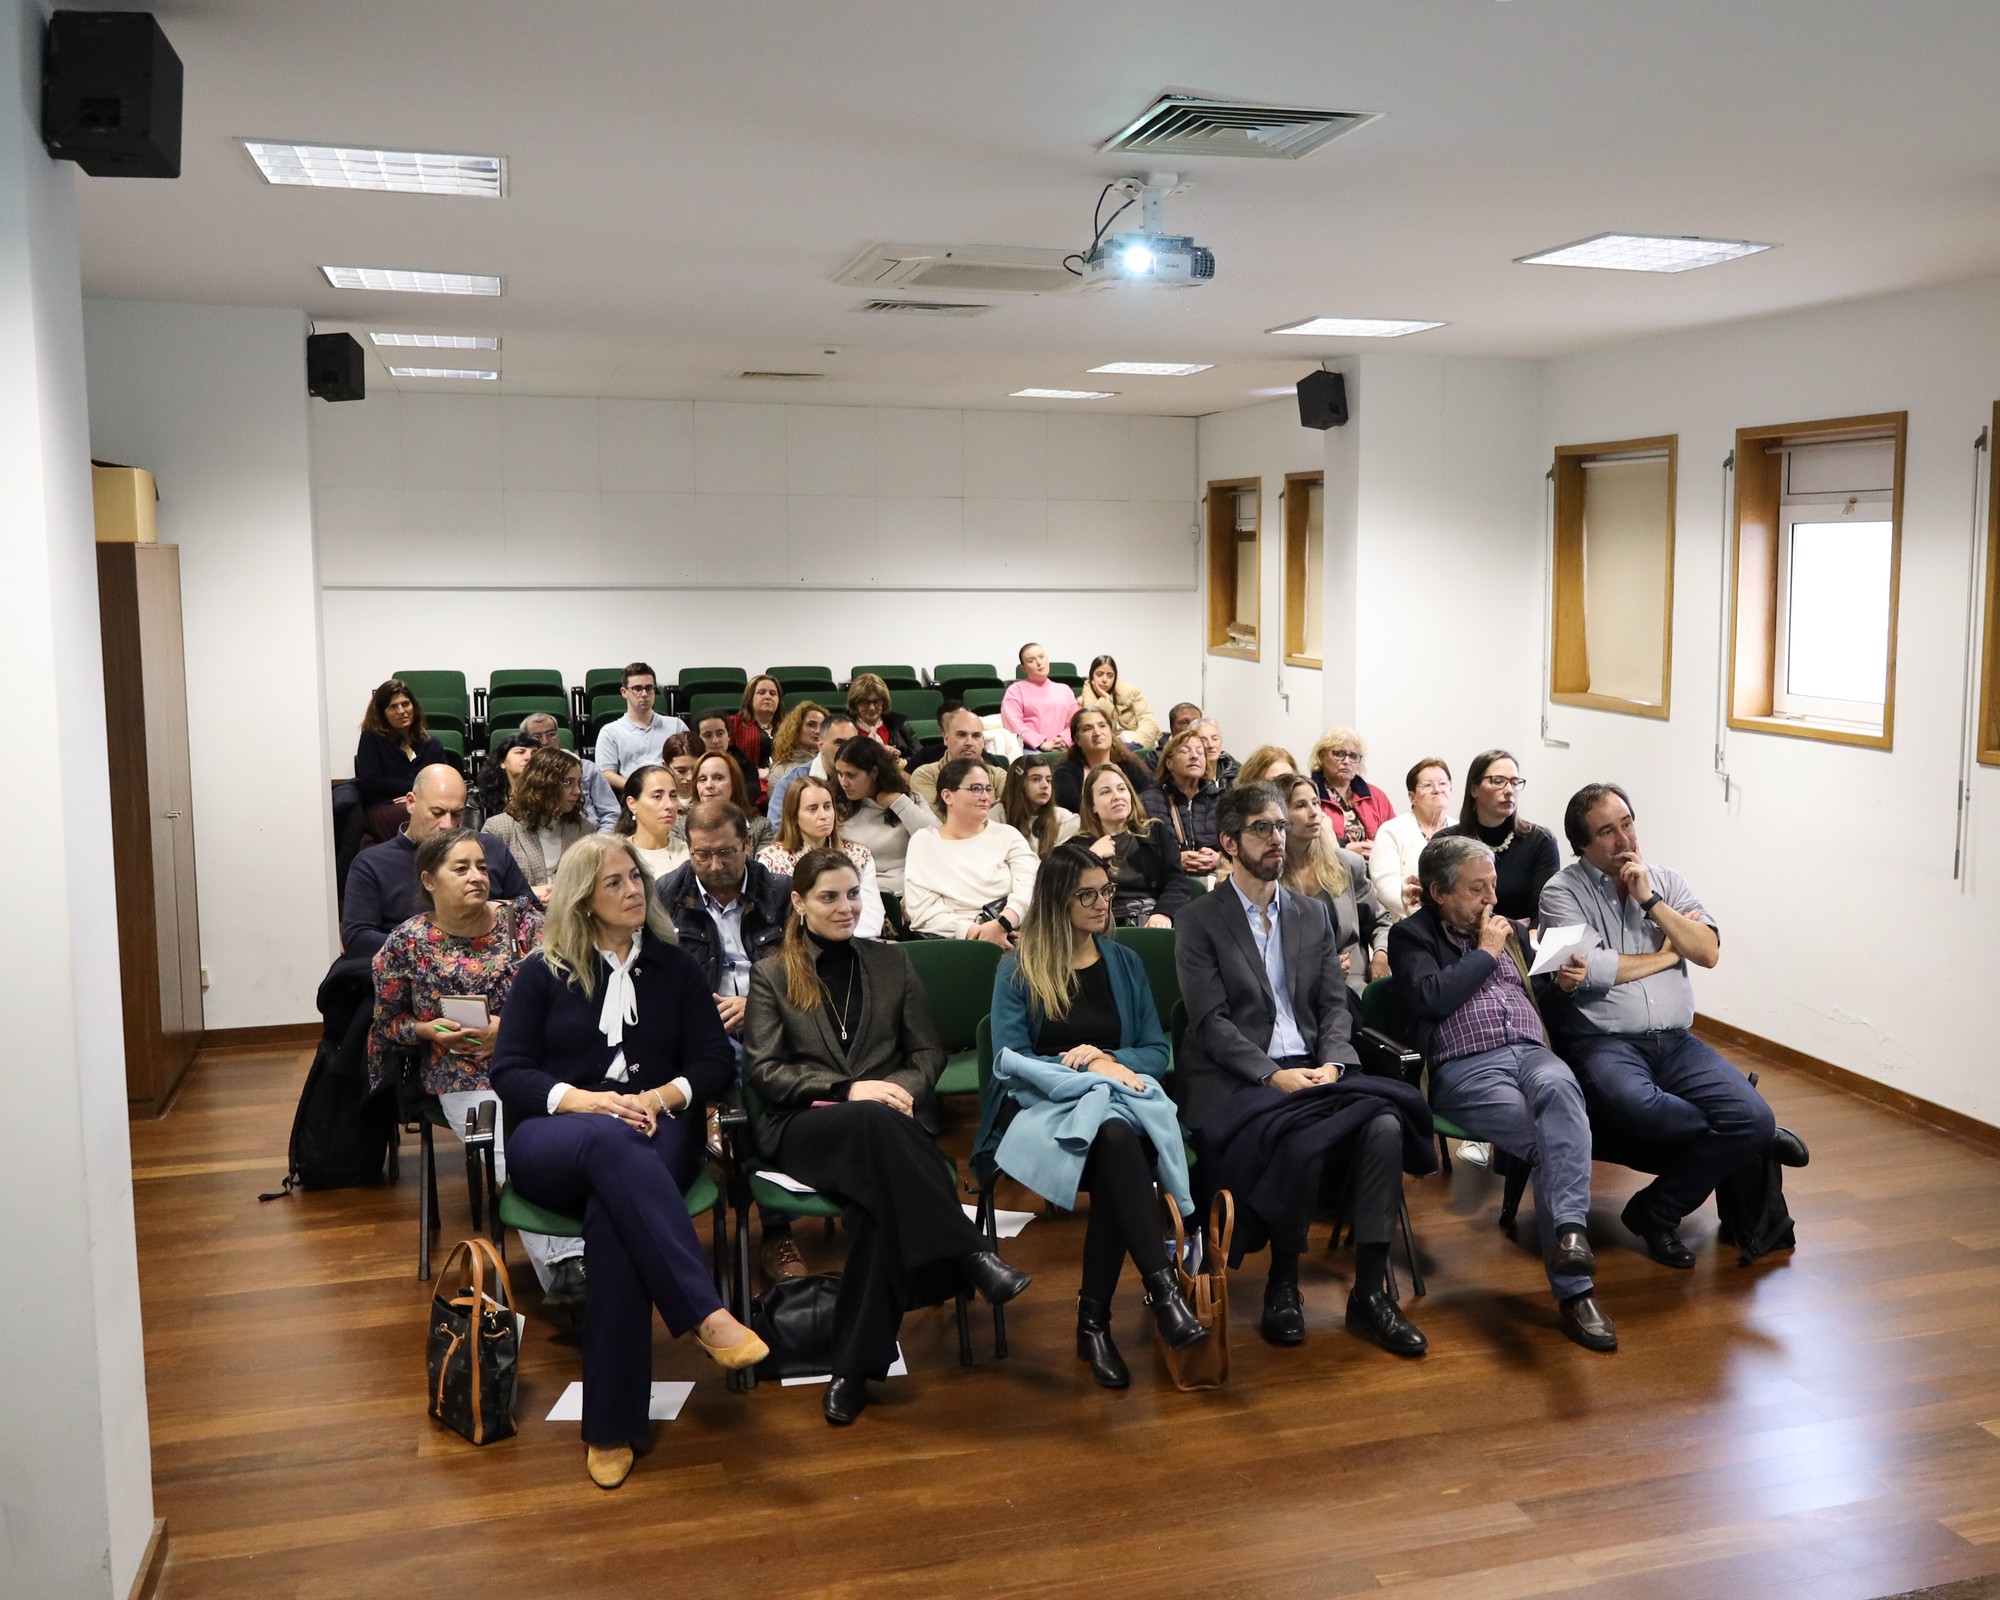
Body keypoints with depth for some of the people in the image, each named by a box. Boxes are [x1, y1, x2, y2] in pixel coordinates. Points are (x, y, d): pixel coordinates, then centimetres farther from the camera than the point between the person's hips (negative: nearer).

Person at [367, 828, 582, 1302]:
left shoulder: (522, 921, 4)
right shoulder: (406, 944, 4)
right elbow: (387, 1022, 15)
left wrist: (509, 1029, -11)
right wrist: (428, 1030, -4)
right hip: (465, 1080, -1)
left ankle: (570, 1268, -30)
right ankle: (564, 1265, -30)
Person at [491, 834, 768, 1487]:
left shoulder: (674, 967, 16)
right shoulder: (542, 972, 13)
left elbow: (716, 1062, 10)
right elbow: (509, 1071, 3)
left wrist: (661, 1096, -11)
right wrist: (583, 1100, -15)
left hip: (656, 1129, 1)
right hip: (556, 1140, 0)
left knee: (612, 1210, -36)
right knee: (609, 1141, -40)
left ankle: (611, 1426, -35)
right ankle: (706, 1316, -51)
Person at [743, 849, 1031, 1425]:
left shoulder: (890, 963, 19)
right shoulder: (772, 975, 12)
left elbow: (929, 1052, 15)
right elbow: (762, 1069, 1)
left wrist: (904, 1088, -9)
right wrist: (847, 1090, -13)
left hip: (887, 1123, 2)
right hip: (803, 1128, -2)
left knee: (883, 1196, -36)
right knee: (875, 1120, -39)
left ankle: (855, 1366, -31)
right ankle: (970, 1255, -39)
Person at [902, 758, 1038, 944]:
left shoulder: (1007, 836, 15)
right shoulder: (922, 842, 12)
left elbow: (1029, 887, -2)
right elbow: (922, 911, 0)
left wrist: (1001, 925, -21)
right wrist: (970, 931, -15)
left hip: (1007, 940, 1)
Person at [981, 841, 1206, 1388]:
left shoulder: (1125, 964, 17)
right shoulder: (1018, 969, 6)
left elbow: (1157, 1052, 14)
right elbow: (1010, 1062, -2)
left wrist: (1107, 1059, -5)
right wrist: (1088, 1072, -11)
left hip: (1119, 1101, 3)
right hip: (1048, 1109, -3)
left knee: (1115, 1143, -36)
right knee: (1115, 1138, -38)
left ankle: (1093, 1321, -26)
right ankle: (1163, 1289, -39)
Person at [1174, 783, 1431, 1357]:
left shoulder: (1313, 914, 19)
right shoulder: (1198, 922, 2)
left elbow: (1335, 1004, 12)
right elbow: (1211, 1021, -7)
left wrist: (1331, 1063, -8)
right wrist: (1273, 1075, -20)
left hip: (1311, 1071, 5)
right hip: (1235, 1080, -5)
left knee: (1384, 1125, -26)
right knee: (1299, 1141, -35)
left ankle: (1370, 1291, -15)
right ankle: (1283, 1286, -11)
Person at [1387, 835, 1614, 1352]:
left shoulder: (1509, 930, 28)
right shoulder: (1412, 937, 10)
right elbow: (1431, 997, -8)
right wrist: (1485, 954, 2)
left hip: (1531, 1051, 4)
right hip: (1467, 1067, -4)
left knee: (1559, 1088, -34)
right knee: (1552, 1143, -29)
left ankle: (1570, 1228, -48)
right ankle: (1575, 1289, -30)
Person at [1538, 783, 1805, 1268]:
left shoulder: (1667, 881, 14)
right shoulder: (1562, 891, 0)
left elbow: (1709, 952, 2)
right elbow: (1588, 970, -14)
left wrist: (1650, 901, -8)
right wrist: (1667, 954, -1)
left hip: (1675, 1042, 5)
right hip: (1603, 1041, -5)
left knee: (1754, 1116, -18)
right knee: (1637, 1106, -37)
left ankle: (1656, 1211, -2)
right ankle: (1754, 1135, -4)